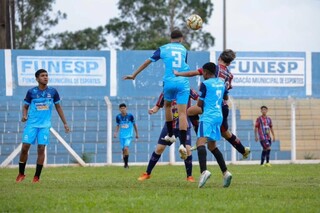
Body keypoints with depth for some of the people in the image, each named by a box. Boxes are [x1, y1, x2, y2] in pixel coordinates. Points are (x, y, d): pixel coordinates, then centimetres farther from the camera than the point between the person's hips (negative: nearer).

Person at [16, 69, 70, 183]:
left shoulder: (53, 92, 2)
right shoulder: (31, 92, -1)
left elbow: (58, 107, 12)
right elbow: (25, 106, 8)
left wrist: (65, 123, 11)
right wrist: (24, 115, -14)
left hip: (45, 125, 1)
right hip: (31, 123, -1)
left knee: (41, 149, -4)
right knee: (25, 147, -6)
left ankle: (37, 177, 4)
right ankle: (21, 174, 12)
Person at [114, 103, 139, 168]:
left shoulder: (130, 116, -9)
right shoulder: (118, 117, -2)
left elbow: (134, 124, 3)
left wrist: (137, 133, 10)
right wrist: (116, 132, -3)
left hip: (129, 135, -3)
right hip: (122, 135, 3)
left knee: (126, 148, -21)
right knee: (123, 150, 5)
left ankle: (126, 163, -12)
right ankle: (125, 164, 22)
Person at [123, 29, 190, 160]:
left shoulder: (163, 49, 10)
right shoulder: (184, 50, 15)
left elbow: (148, 62, 13)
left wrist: (134, 75, 19)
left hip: (169, 82, 0)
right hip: (183, 83, 0)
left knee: (167, 105, 28)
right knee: (182, 113, -6)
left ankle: (170, 135, 31)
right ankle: (182, 144, -18)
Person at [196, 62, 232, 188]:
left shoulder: (205, 84, -6)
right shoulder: (221, 83, 15)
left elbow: (200, 105, -3)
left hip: (208, 116, -8)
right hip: (219, 116, 8)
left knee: (201, 142, -21)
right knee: (212, 146, 19)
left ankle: (204, 171, -44)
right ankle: (225, 173, 11)